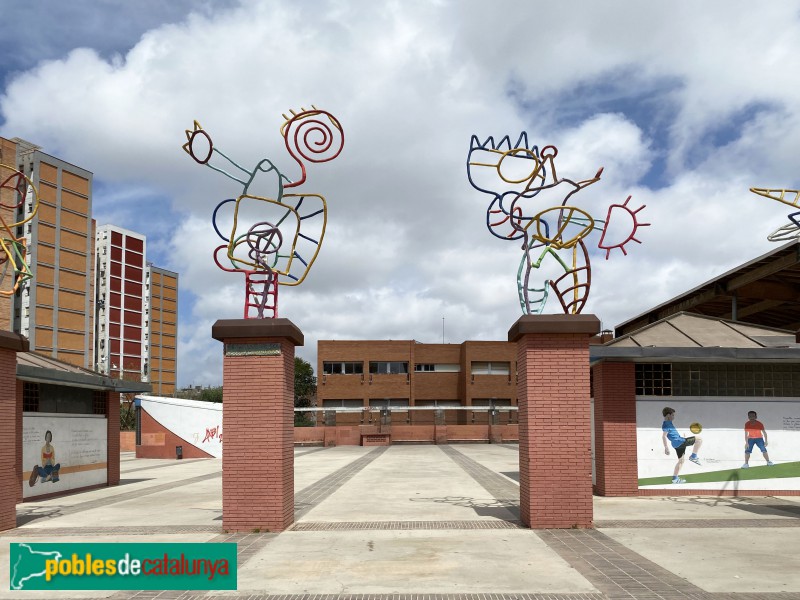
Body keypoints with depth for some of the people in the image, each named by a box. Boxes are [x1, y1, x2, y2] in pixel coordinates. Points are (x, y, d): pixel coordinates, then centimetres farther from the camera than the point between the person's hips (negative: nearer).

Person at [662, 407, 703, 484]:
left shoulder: (667, 423, 16)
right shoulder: (666, 424, -14)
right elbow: (664, 436, -23)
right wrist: (666, 447, -28)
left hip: (678, 443, 10)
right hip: (679, 442, -10)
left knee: (681, 461, 17)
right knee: (699, 439, -5)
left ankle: (675, 478, 16)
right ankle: (693, 457, 0)